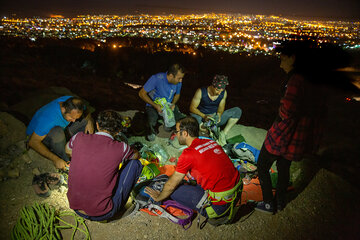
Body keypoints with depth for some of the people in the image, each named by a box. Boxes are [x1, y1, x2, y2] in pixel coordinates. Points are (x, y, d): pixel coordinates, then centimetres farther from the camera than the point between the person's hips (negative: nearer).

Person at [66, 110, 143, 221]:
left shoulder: (79, 138, -6)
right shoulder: (121, 148, -13)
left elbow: (68, 150, 20)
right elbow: (136, 155, 12)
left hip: (75, 208, 4)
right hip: (102, 215, -4)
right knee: (135, 163, 4)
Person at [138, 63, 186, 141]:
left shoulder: (178, 82, -10)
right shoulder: (156, 79, -25)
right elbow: (142, 93, -18)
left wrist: (173, 104, -9)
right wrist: (155, 105, -25)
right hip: (153, 106, -4)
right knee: (151, 124, -32)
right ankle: (152, 131, 8)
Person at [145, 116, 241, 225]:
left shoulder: (189, 153, -15)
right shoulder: (211, 142, 6)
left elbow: (171, 184, -2)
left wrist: (158, 197, 18)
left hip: (221, 204, -8)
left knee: (175, 191, 2)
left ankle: (215, 214, 5)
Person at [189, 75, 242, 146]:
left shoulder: (224, 93, -4)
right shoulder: (201, 92, -15)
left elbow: (221, 108, 5)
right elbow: (192, 108, -13)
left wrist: (218, 115, -20)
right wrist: (204, 116, -28)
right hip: (202, 117, -4)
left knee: (237, 111, -13)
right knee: (194, 117, -40)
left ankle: (223, 134, -19)